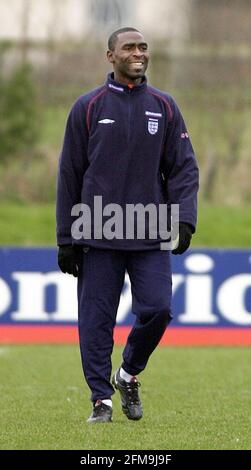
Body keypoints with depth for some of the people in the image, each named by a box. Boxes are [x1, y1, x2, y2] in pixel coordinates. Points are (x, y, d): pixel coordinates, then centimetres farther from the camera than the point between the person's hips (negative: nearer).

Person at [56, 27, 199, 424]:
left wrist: (185, 220, -8)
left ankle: (129, 375, 17)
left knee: (157, 310, -7)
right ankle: (101, 398, 7)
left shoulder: (164, 107, 9)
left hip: (151, 238, 1)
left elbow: (184, 168, 8)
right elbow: (69, 175, 5)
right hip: (99, 237, -1)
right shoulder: (88, 107, 3)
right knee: (97, 318, -2)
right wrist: (66, 240, 2)